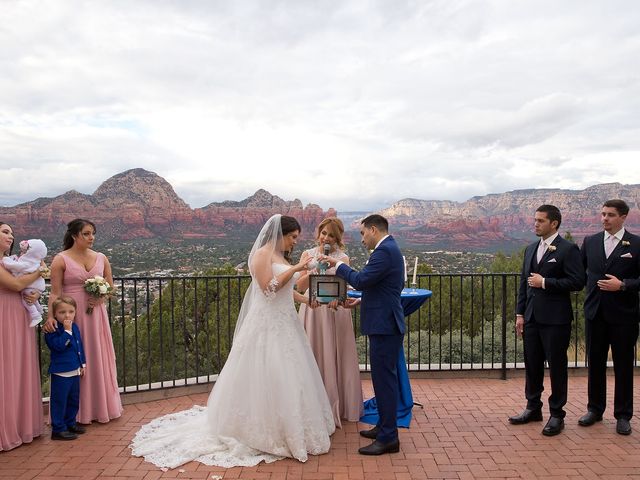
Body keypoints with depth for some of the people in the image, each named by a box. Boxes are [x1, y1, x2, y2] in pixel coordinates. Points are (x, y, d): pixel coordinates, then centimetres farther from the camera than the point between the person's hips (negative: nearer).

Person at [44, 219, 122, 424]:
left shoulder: (101, 258, 6)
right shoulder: (61, 259, -6)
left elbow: (110, 286, 13)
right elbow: (55, 293, -9)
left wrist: (101, 298, -7)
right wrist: (51, 316, -23)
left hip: (96, 315, 4)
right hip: (71, 316, -4)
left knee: (98, 358, 10)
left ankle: (102, 406, 24)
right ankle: (80, 410, 17)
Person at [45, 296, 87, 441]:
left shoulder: (75, 327, 9)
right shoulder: (53, 330, -15)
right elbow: (58, 345, -29)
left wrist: (82, 364, 18)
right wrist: (67, 331, -29)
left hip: (74, 370, 8)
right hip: (60, 372, -8)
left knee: (73, 399, 17)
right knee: (59, 401, 0)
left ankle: (70, 423, 31)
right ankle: (58, 429, 8)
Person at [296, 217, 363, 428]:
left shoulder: (342, 258, 1)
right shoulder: (308, 255, 6)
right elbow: (300, 286, 0)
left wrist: (336, 299, -26)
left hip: (334, 312, -1)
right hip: (312, 311, 2)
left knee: (334, 357, 4)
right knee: (313, 357, 5)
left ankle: (337, 407, 19)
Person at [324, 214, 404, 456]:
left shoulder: (384, 250, -17)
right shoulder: (390, 248, 17)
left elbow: (361, 280, -22)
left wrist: (339, 265, -9)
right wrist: (362, 299, 18)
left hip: (384, 325, -11)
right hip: (386, 322, 11)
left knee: (384, 378, -4)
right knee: (383, 377, 18)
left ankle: (388, 438, 4)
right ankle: (385, 425, 30)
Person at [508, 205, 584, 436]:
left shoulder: (568, 249, -7)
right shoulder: (531, 249, 13)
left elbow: (577, 282, -13)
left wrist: (545, 283, -15)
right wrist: (520, 313, 10)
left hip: (555, 319, -6)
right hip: (532, 317, 6)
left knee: (557, 366, 4)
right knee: (532, 364, 13)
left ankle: (556, 415, 17)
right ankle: (533, 408, 28)